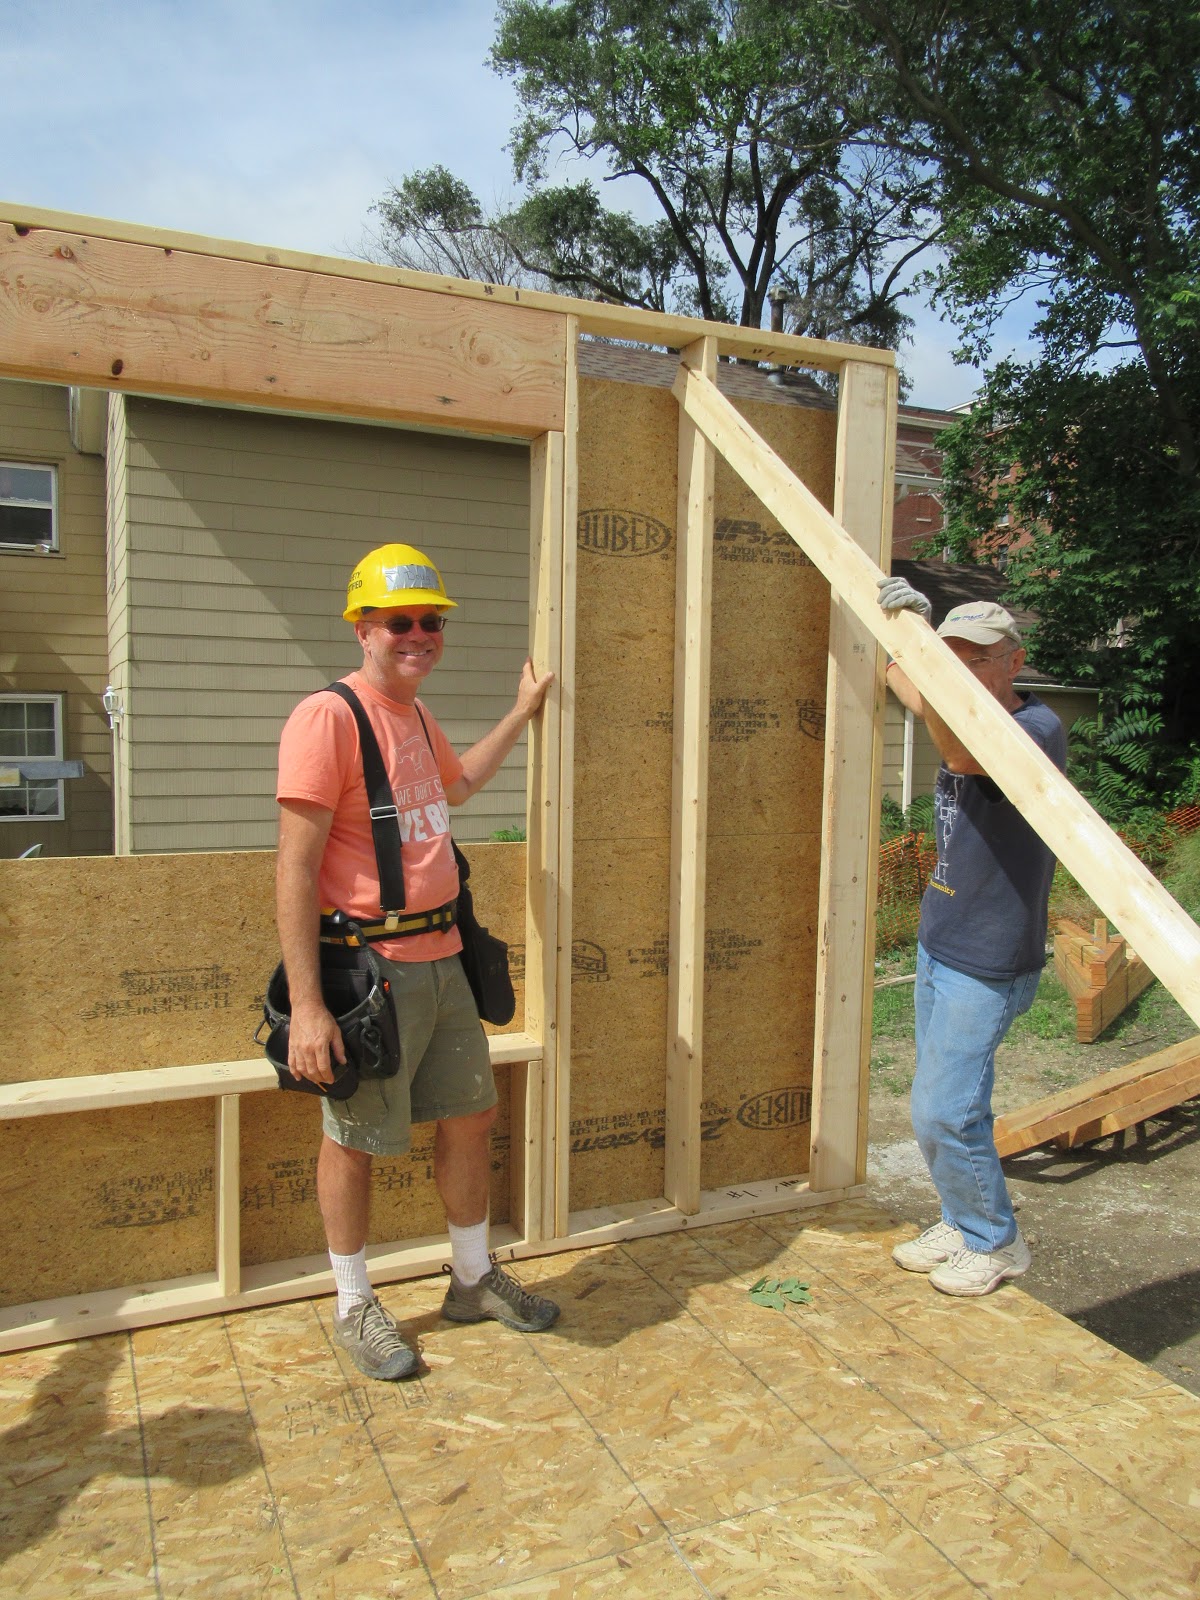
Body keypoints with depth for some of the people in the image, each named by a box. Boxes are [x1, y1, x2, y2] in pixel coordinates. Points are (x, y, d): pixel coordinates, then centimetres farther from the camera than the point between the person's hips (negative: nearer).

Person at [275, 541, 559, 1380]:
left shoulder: (414, 714, 12)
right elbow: (295, 869, -19)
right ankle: (355, 1307, 30)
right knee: (353, 1141, 9)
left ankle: (475, 1278, 38)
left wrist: (522, 713, 35)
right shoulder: (328, 716, -15)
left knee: (470, 1117, 18)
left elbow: (455, 784, 35)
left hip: (442, 962, 9)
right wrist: (306, 1004, -22)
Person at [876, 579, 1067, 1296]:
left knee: (946, 1115, -2)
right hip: (939, 944, 8)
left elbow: (965, 755, -39)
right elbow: (904, 679, 24)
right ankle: (962, 1225, 36)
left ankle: (997, 1242, 21)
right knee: (937, 1109, 17)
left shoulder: (1039, 728, -19)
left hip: (988, 964, -8)